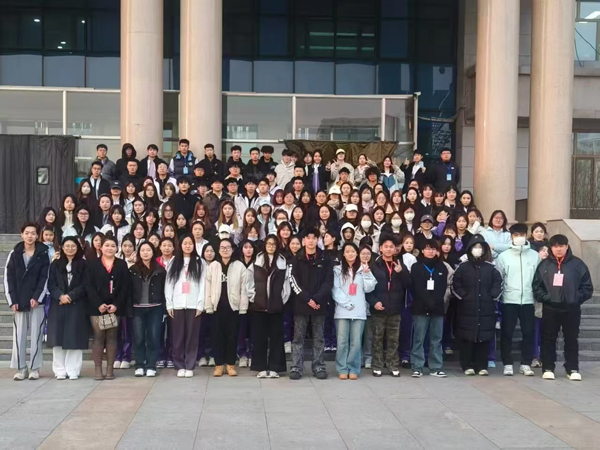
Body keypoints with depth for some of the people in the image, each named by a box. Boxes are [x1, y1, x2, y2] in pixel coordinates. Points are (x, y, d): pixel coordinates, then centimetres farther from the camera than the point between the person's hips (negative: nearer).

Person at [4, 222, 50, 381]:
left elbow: (45, 278, -2)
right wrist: (12, 300, -6)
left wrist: (37, 298, -13)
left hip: (37, 301, -1)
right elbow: (8, 278, 3)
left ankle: (35, 368, 7)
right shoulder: (14, 254, 5)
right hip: (19, 302, 2)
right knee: (19, 335, 2)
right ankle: (21, 368, 10)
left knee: (36, 335, 1)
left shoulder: (43, 254, 1)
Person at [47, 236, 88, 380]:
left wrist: (70, 296, -14)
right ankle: (60, 370, 4)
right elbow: (51, 284, 3)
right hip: (58, 305, 2)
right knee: (58, 337, -1)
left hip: (77, 306, -2)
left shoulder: (83, 265, 5)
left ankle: (73, 370, 1)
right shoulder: (56, 264, 11)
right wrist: (60, 296, -14)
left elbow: (85, 285, -2)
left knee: (74, 337, -3)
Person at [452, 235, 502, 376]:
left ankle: (482, 366, 9)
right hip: (467, 308, -1)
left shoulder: (490, 267, 9)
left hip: (486, 308, 2)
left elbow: (498, 283, 10)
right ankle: (468, 366, 6)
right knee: (468, 338, -1)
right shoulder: (463, 267, 4)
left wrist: (492, 296, -1)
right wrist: (463, 296, -6)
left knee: (484, 338, 2)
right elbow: (455, 284, 3)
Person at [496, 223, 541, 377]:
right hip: (509, 301, -1)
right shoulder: (503, 256, 2)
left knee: (528, 333, 4)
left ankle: (526, 364, 14)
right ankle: (507, 364, 10)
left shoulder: (535, 256, 5)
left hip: (528, 301, 1)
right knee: (506, 334, 1)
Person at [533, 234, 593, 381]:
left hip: (572, 309, -1)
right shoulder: (544, 265, 3)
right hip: (550, 309, 1)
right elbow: (536, 286, 2)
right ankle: (548, 368, 14)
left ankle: (573, 369, 16)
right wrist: (545, 298, -11)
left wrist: (577, 299, -9)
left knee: (571, 339, 7)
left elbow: (587, 287, 1)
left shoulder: (578, 264, 0)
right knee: (548, 339, 6)